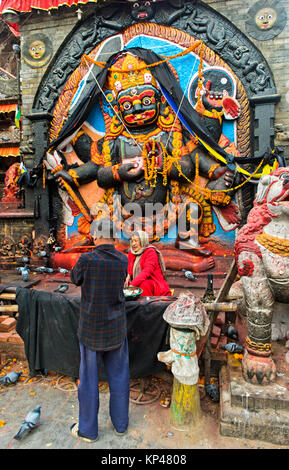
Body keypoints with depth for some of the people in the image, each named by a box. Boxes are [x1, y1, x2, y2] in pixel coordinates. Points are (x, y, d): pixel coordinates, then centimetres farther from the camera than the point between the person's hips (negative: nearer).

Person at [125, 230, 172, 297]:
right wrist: (128, 276, -6)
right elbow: (130, 269, 18)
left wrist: (132, 284, -34)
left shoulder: (151, 252, -13)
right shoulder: (131, 253, 9)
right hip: (137, 284, 6)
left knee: (143, 284, -35)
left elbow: (146, 272, -25)